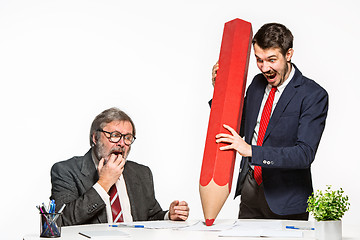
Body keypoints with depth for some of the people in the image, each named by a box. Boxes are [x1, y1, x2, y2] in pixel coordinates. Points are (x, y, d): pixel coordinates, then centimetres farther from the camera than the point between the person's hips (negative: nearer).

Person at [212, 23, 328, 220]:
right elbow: (240, 127, 13)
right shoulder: (258, 82, 4)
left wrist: (251, 151, -32)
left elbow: (305, 154, -23)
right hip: (249, 189, 6)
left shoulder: (313, 95, -16)